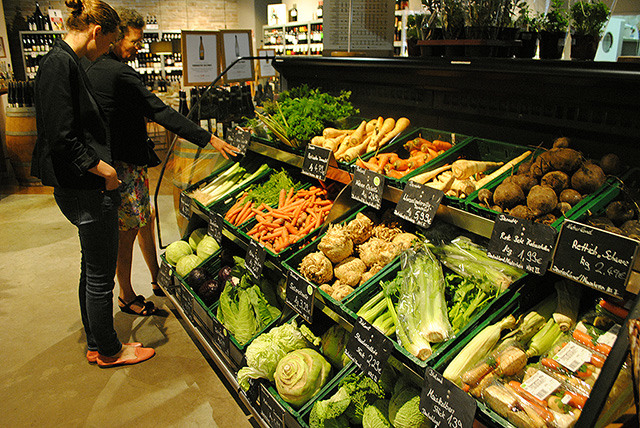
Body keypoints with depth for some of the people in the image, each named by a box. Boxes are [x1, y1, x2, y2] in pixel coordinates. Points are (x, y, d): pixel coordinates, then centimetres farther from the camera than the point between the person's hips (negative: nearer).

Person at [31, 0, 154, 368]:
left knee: (93, 269, 19)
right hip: (87, 189, -11)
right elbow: (62, 139, -23)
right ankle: (109, 351, 23)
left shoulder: (66, 62, 14)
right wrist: (106, 171, -15)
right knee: (100, 276, 4)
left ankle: (96, 345, 34)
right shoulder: (60, 65, -17)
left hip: (86, 185, 11)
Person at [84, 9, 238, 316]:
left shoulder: (91, 70, 12)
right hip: (124, 164, -10)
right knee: (128, 231, 2)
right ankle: (126, 297, 17)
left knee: (144, 219, 18)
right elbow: (160, 112, -24)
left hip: (106, 160, 10)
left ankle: (157, 279, 33)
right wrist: (208, 138, -23)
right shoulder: (120, 73, -19)